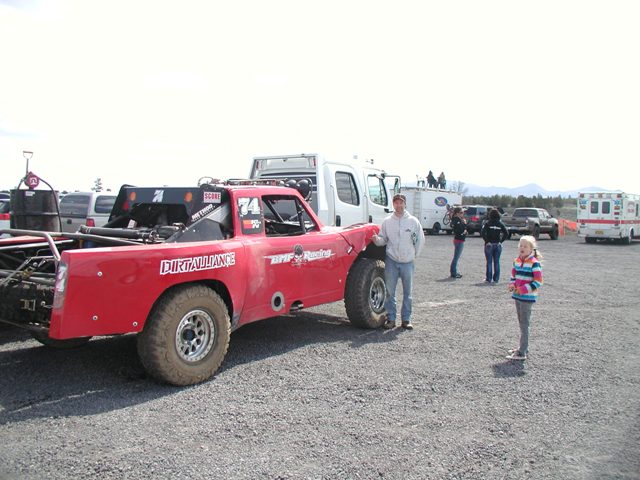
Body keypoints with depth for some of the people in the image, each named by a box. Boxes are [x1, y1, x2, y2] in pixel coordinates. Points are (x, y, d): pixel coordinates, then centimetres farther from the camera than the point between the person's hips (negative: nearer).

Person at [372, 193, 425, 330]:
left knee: (407, 293, 7)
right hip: (391, 261, 0)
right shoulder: (387, 221, 2)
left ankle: (406, 319, 16)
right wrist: (377, 240, -16)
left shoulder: (413, 221, 0)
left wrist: (414, 254, 6)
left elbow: (420, 240, 7)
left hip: (408, 262, 0)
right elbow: (383, 239, 6)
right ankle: (391, 318, 13)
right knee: (390, 292, 3)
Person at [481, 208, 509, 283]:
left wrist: (486, 240, -8)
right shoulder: (500, 223, 1)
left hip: (489, 245, -2)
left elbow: (482, 232, -18)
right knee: (497, 262, 9)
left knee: (489, 262, 4)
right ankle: (496, 279, 11)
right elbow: (506, 233, -4)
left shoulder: (487, 223, -7)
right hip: (498, 245, 2)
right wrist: (501, 241, 0)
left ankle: (489, 279, 7)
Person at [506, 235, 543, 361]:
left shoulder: (534, 263, -15)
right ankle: (523, 347, 29)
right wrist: (512, 284, 1)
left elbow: (538, 282, -16)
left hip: (528, 298, -8)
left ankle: (522, 352, -1)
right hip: (518, 296, 8)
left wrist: (523, 289, -21)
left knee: (524, 324, -5)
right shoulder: (517, 261, 8)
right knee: (521, 323, 17)